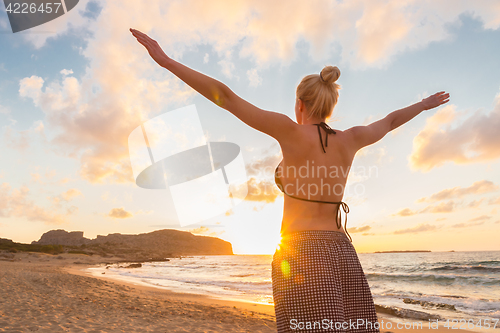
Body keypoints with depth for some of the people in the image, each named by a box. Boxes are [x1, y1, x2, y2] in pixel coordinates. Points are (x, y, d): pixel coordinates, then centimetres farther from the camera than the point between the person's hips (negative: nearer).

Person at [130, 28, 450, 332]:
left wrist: (166, 60, -5)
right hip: (343, 257, 6)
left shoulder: (292, 131, -7)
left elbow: (226, 96, -9)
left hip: (301, 258, -5)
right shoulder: (351, 139, 8)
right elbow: (391, 120, 27)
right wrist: (425, 104, 48)